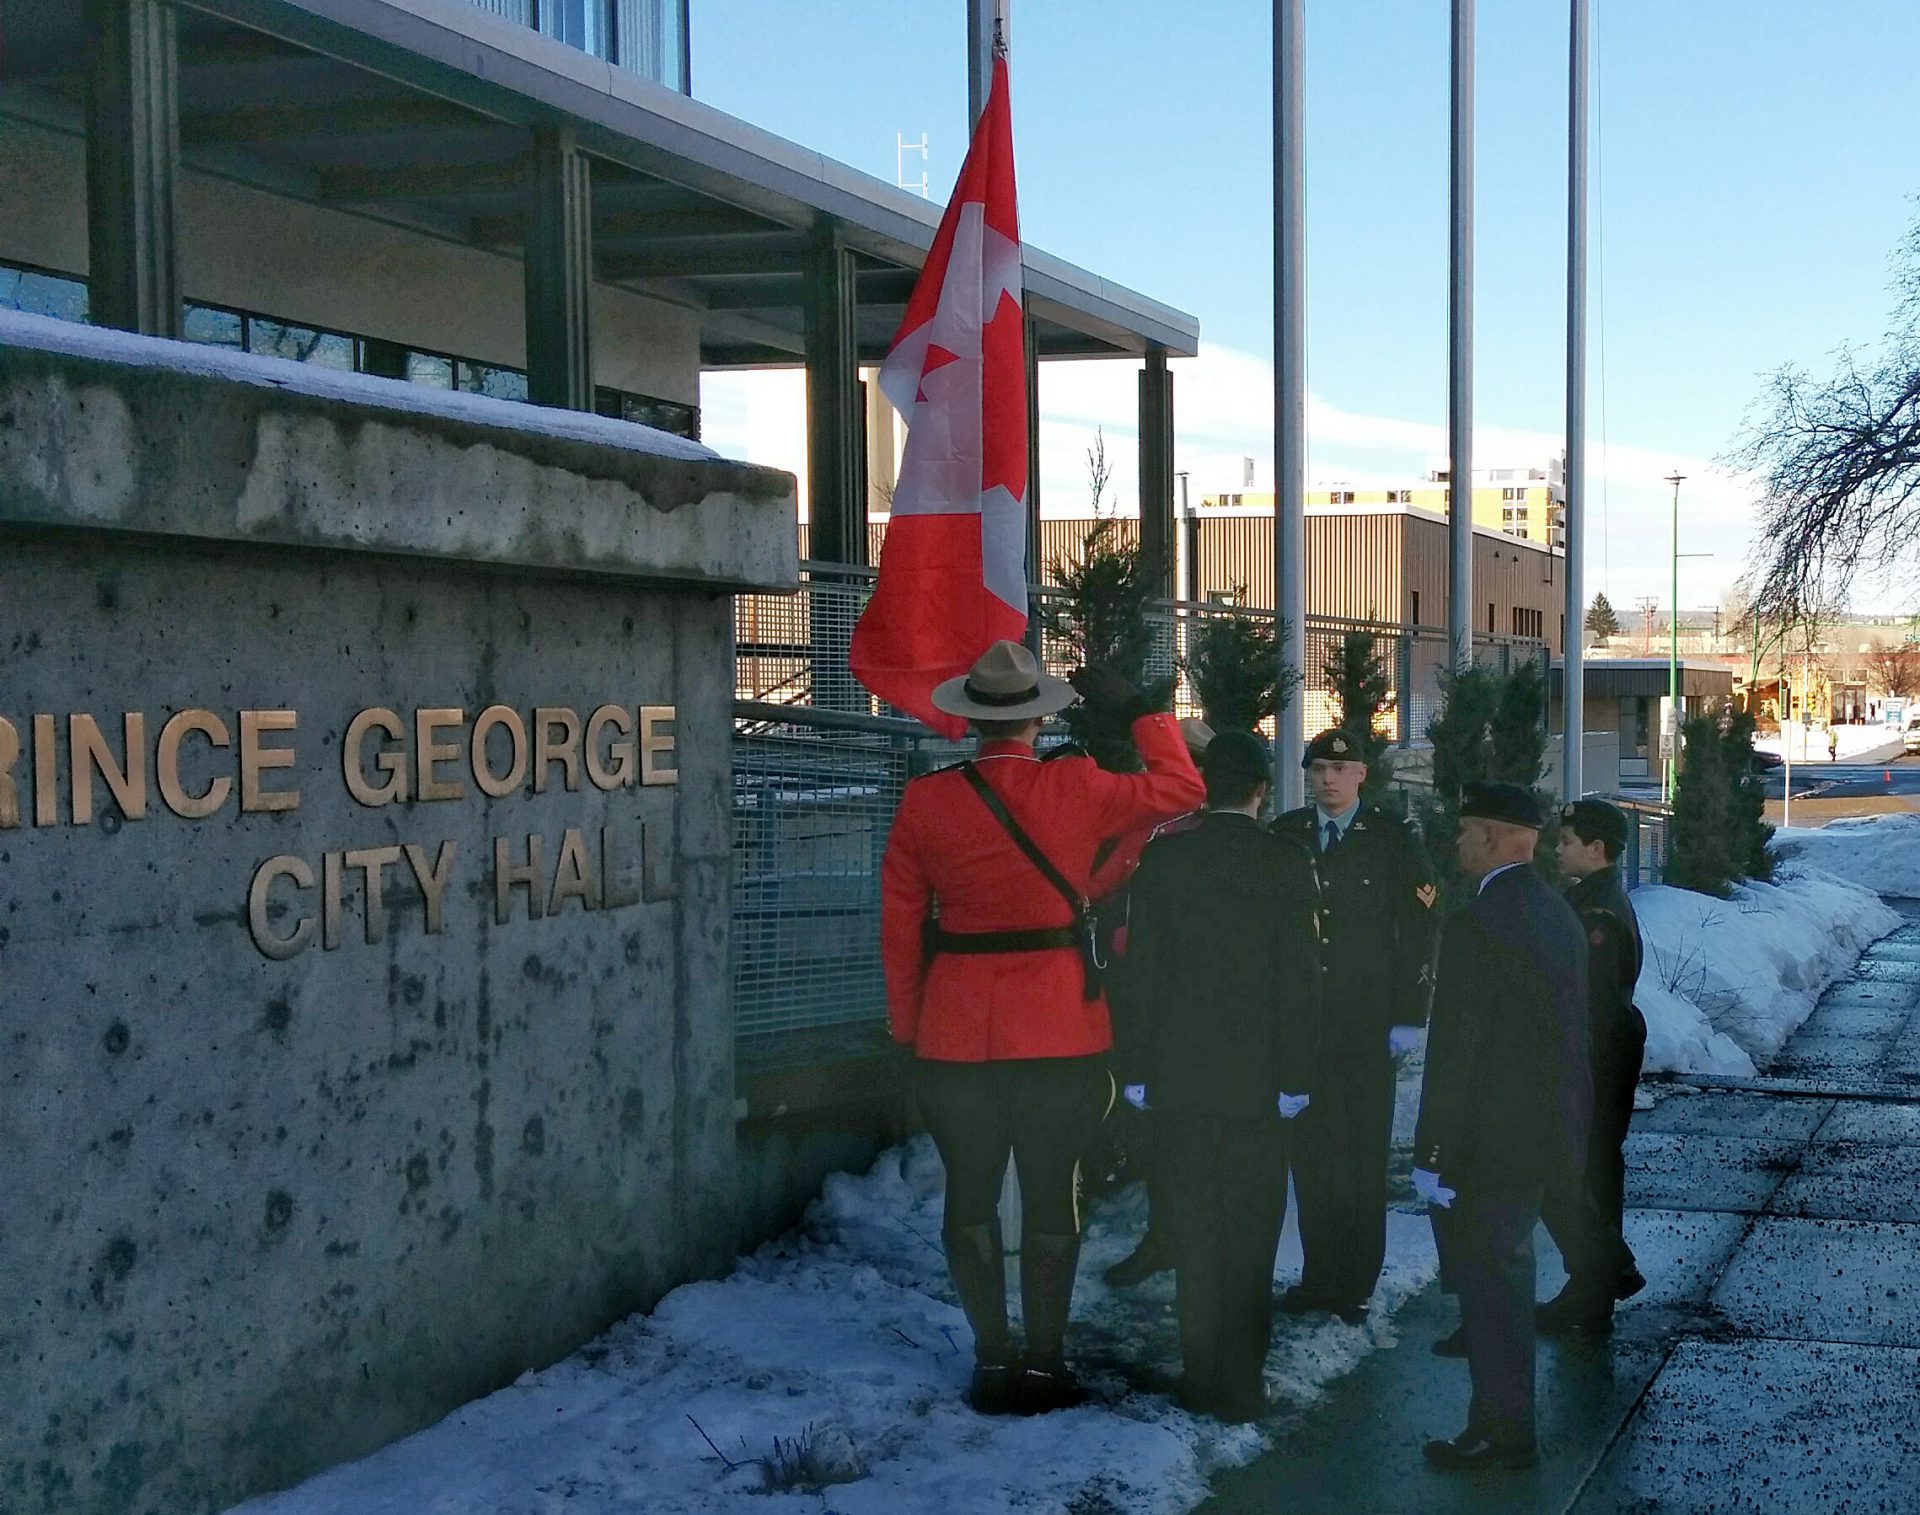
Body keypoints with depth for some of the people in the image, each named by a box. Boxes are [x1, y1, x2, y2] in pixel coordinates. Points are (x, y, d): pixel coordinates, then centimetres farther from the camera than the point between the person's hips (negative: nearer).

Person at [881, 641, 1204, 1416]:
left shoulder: (924, 800, -3)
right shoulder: (1075, 789, -7)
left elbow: (900, 927, 1)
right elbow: (1180, 786, 6)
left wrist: (906, 1027, 9)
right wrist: (1137, 710, 14)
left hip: (956, 1029, 1)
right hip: (1059, 1027, -1)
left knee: (971, 1191, 12)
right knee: (1052, 1191, 8)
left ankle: (993, 1358, 15)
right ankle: (1045, 1359, 13)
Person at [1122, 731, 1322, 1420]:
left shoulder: (1162, 857, -2)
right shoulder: (1287, 862, -6)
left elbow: (1142, 968, -1)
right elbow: (1301, 975, -7)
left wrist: (1138, 1067, 5)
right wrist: (1296, 1075, -1)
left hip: (1178, 1073, 1)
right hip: (1256, 1076, -1)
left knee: (1192, 1233, 10)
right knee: (1249, 1235, 6)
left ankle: (1202, 1378, 14)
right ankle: (1240, 1383, 9)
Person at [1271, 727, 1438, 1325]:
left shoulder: (1393, 840, 1)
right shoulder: (1284, 837, 8)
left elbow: (1418, 932, -1)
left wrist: (1409, 1018, -7)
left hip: (1367, 1023, -3)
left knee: (1363, 1156, 0)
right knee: (1309, 1151, 6)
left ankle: (1357, 1284, 8)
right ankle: (1318, 1273, 15)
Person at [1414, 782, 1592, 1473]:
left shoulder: (1479, 925, -22)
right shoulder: (1559, 913, 6)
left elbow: (1454, 1052, -22)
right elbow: (1567, 1027, 12)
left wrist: (1433, 1154, -17)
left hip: (1493, 1133, -9)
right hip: (1550, 1125, 9)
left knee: (1488, 1278, 2)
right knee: (1507, 1265, 22)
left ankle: (1503, 1433, 12)